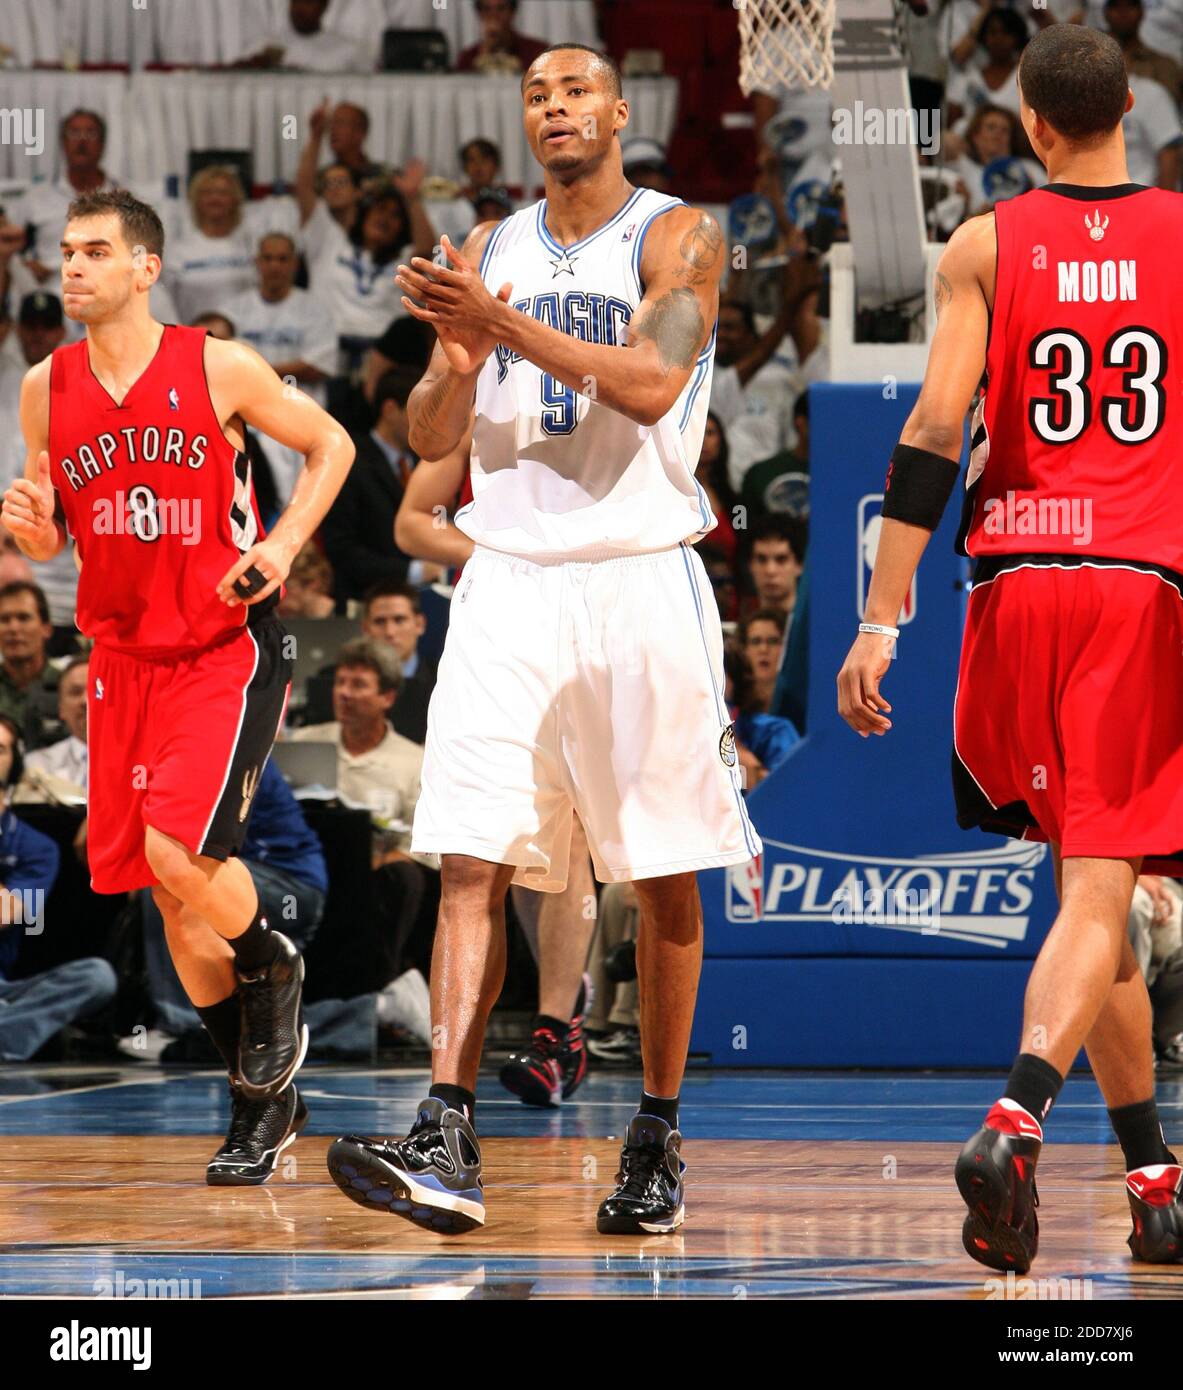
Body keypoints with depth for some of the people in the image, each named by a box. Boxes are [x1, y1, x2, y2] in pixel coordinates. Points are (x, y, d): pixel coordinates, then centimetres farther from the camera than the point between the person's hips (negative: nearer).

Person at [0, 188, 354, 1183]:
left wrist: (284, 543, -11)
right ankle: (264, 1095, 20)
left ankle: (272, 971, 9)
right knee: (173, 897, 5)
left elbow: (330, 444, 4)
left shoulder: (218, 368, -8)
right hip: (124, 659, 5)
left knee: (179, 852, -23)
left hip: (228, 650, -5)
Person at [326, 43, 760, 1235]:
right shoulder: (491, 252, 13)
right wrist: (456, 363, -10)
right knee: (470, 859, -9)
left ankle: (657, 1139, 15)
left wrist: (505, 326, -21)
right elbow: (428, 438, 11)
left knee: (666, 876, 3)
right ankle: (446, 1145, -16)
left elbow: (653, 384, -18)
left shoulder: (676, 238, -1)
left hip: (639, 579, -3)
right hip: (510, 580, 3)